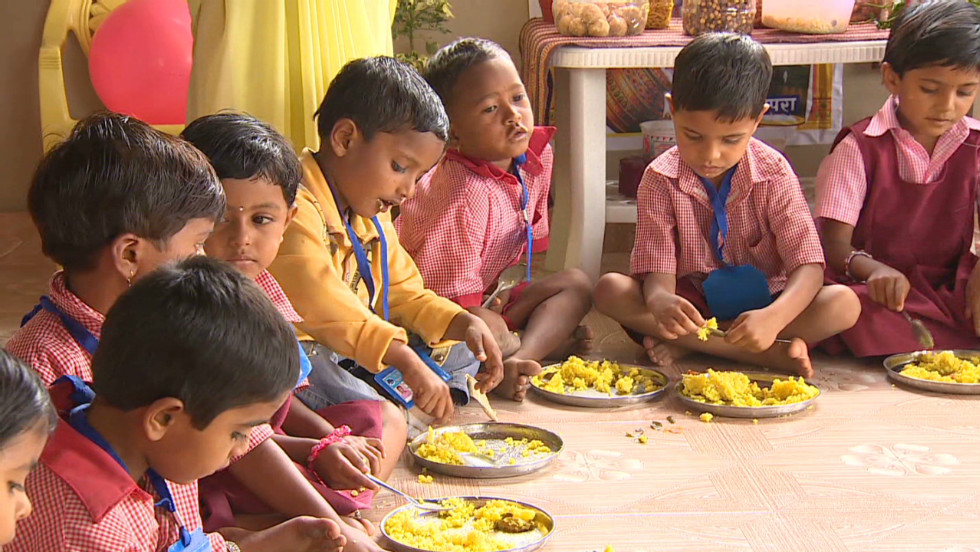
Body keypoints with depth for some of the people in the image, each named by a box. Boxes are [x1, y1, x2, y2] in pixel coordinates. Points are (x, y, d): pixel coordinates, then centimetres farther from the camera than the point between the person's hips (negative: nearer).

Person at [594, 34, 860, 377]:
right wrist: (660, 301, -41)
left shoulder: (773, 174, -10)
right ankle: (774, 355, -30)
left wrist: (773, 317, -39)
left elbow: (809, 265, -17)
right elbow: (658, 271, -13)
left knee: (845, 304, -27)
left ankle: (689, 348, -26)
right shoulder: (661, 179, -9)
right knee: (610, 290, -28)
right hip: (692, 307, 1)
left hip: (760, 302, 0)